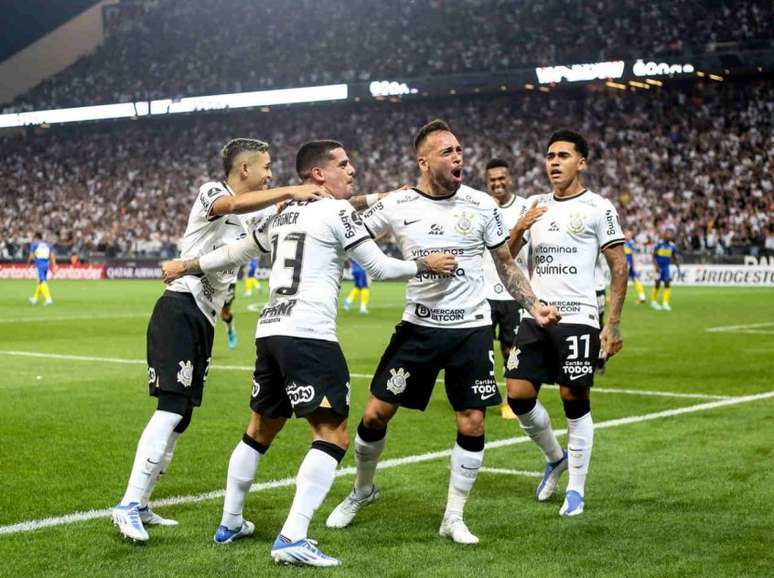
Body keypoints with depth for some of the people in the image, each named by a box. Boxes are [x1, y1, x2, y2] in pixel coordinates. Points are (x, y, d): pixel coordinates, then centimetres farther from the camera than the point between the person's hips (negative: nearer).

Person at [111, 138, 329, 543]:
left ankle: (140, 505, 15)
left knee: (181, 416, 9)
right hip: (180, 310, -9)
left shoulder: (248, 218, 23)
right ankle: (128, 505, -19)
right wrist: (289, 191, -32)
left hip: (203, 319, 10)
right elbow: (231, 204, -27)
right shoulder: (211, 192, -5)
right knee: (172, 409, -18)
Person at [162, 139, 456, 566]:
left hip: (269, 331, 9)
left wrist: (186, 266, 44)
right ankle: (292, 539, -16)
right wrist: (424, 265, 12)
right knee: (333, 435, -8)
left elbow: (235, 252, 31)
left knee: (260, 430, 22)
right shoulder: (338, 211, -2)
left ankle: (230, 523, 32)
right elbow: (379, 268, -3)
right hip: (308, 336, -9)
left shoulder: (283, 216, 21)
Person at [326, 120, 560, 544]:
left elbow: (506, 265, 10)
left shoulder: (481, 205, -1)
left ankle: (454, 517, 14)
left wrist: (534, 306, 0)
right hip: (419, 327, 0)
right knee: (376, 414, 0)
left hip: (472, 329, 0)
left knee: (472, 425, -2)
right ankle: (362, 490, 27)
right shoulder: (395, 206, -5)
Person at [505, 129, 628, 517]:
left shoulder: (598, 208, -1)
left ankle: (576, 489, 11)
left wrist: (613, 324, -9)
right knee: (518, 395, -2)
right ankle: (555, 459, 24)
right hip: (535, 315, 5)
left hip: (577, 316, -5)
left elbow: (619, 269, -2)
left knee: (574, 399, -3)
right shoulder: (535, 205, 14)